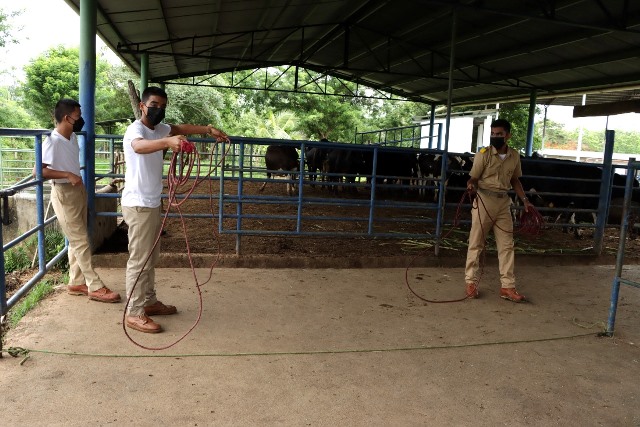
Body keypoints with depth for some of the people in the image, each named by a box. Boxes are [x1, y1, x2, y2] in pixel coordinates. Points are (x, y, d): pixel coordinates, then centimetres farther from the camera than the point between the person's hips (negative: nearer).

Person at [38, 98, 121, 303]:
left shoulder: (72, 137, 7)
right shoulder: (52, 142, -19)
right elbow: (39, 171, -25)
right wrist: (67, 175, -28)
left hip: (78, 190, 8)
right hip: (64, 194, -8)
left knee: (76, 240, 12)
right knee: (81, 242, -5)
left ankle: (76, 283, 22)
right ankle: (95, 287, 1)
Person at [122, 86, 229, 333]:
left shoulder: (158, 129, 11)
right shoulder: (135, 129, -17)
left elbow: (180, 128, 26)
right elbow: (139, 146, -41)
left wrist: (209, 130, 12)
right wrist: (168, 142, -60)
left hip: (152, 204, 10)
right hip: (138, 205, -10)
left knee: (151, 257, 17)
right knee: (139, 260, -5)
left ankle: (149, 302, 29)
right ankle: (134, 314, 3)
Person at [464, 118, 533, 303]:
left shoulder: (515, 156, 5)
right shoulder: (484, 154, -9)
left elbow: (515, 180, 17)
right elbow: (473, 178, -7)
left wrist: (525, 200, 9)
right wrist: (471, 186, -30)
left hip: (503, 203, 5)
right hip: (484, 201, -4)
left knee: (506, 245, 5)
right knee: (476, 243, 2)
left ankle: (507, 286, 11)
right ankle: (471, 282, 13)